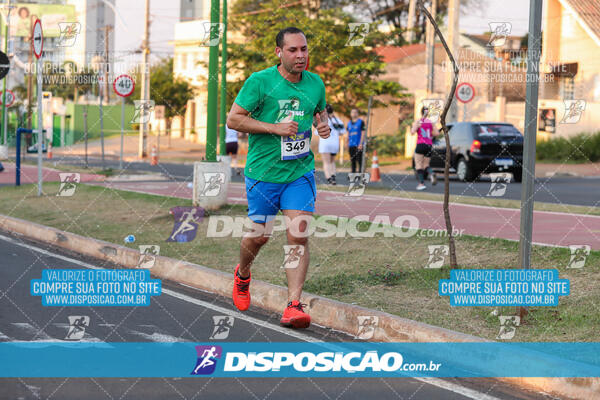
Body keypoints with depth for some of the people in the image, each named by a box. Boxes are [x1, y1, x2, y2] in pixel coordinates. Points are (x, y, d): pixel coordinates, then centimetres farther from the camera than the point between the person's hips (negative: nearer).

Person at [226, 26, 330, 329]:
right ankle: (242, 275, 42)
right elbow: (233, 119, -10)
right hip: (263, 172, -3)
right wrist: (275, 127, -20)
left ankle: (293, 305, -10)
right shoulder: (260, 81, -10)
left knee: (299, 236, -10)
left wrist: (323, 124, -1)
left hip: (300, 172, 3)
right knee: (259, 235, 9)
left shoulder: (315, 83, 4)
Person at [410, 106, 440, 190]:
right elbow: (437, 133, 7)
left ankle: (421, 183, -7)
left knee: (419, 165, 3)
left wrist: (411, 129, 8)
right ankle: (431, 174, -18)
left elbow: (412, 132, -14)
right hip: (429, 145, 4)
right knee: (426, 165, 13)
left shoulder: (417, 122, -2)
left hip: (421, 145, -4)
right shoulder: (430, 122, 10)